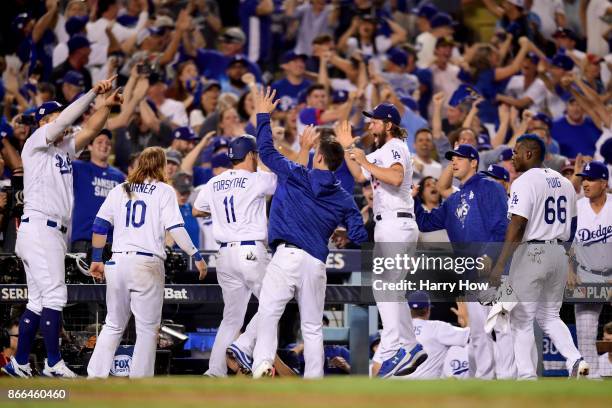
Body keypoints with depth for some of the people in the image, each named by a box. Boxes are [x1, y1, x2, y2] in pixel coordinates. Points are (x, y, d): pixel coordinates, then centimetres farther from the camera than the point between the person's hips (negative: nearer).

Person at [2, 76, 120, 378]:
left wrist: (106, 106, -2)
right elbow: (65, 118, -14)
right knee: (54, 295, -13)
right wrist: (93, 92, -12)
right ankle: (54, 364, -14)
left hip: (54, 234, 9)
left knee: (38, 302, 9)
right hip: (38, 227, -9)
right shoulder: (35, 144, -3)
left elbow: (89, 130, 13)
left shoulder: (64, 149, 20)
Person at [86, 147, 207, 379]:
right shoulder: (163, 191, 2)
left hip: (117, 262, 4)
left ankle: (95, 376, 7)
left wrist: (96, 259, 19)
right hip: (147, 265, -4)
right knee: (147, 328, 3)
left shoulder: (120, 190, 14)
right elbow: (175, 229, -6)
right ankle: (139, 381, -1)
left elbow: (100, 226, 12)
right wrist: (196, 256, -2)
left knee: (113, 325, 14)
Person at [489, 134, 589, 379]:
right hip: (558, 254, 7)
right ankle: (575, 360, -2)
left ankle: (527, 377, -1)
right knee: (550, 315, 18)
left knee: (521, 319, 2)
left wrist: (500, 265, -20)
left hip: (531, 253, -7)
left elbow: (517, 227, -19)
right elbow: (572, 224, 15)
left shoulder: (524, 182, -12)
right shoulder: (564, 182, 11)